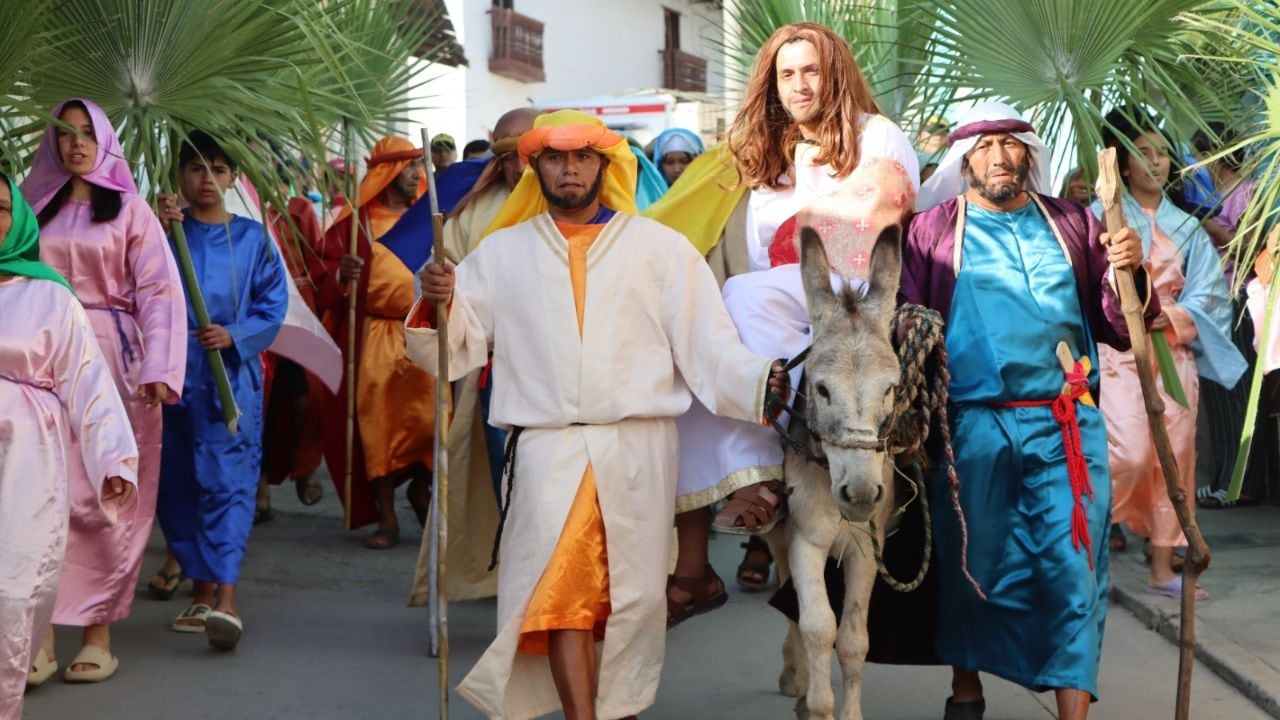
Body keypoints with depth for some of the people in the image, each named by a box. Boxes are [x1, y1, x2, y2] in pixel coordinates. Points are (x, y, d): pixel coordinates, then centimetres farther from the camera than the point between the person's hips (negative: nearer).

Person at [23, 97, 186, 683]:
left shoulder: (129, 212, 5)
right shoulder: (37, 209, 15)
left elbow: (159, 293, -2)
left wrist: (158, 369, -14)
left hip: (111, 361, -3)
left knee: (99, 498, -5)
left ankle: (98, 634, -1)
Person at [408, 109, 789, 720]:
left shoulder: (660, 248, 10)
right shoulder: (501, 253, 14)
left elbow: (709, 347, 4)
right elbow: (452, 350, 10)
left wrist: (762, 379, -14)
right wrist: (433, 305, -10)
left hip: (639, 446, 0)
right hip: (546, 446, 0)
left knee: (630, 594, 4)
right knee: (562, 589, -13)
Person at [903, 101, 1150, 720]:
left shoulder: (1073, 225, 12)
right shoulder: (930, 230, 5)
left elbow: (1117, 329, 9)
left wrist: (1128, 274, -10)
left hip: (1067, 426, 1)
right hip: (971, 425, -1)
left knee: (1073, 569, -3)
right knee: (971, 566, 10)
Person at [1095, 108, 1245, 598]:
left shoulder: (1186, 228, 14)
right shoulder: (1103, 216, 2)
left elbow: (1208, 292, 7)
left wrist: (1172, 317, -10)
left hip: (1175, 351, 4)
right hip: (1119, 349, -4)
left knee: (1173, 457, 2)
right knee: (1130, 454, -16)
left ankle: (1163, 570, 9)